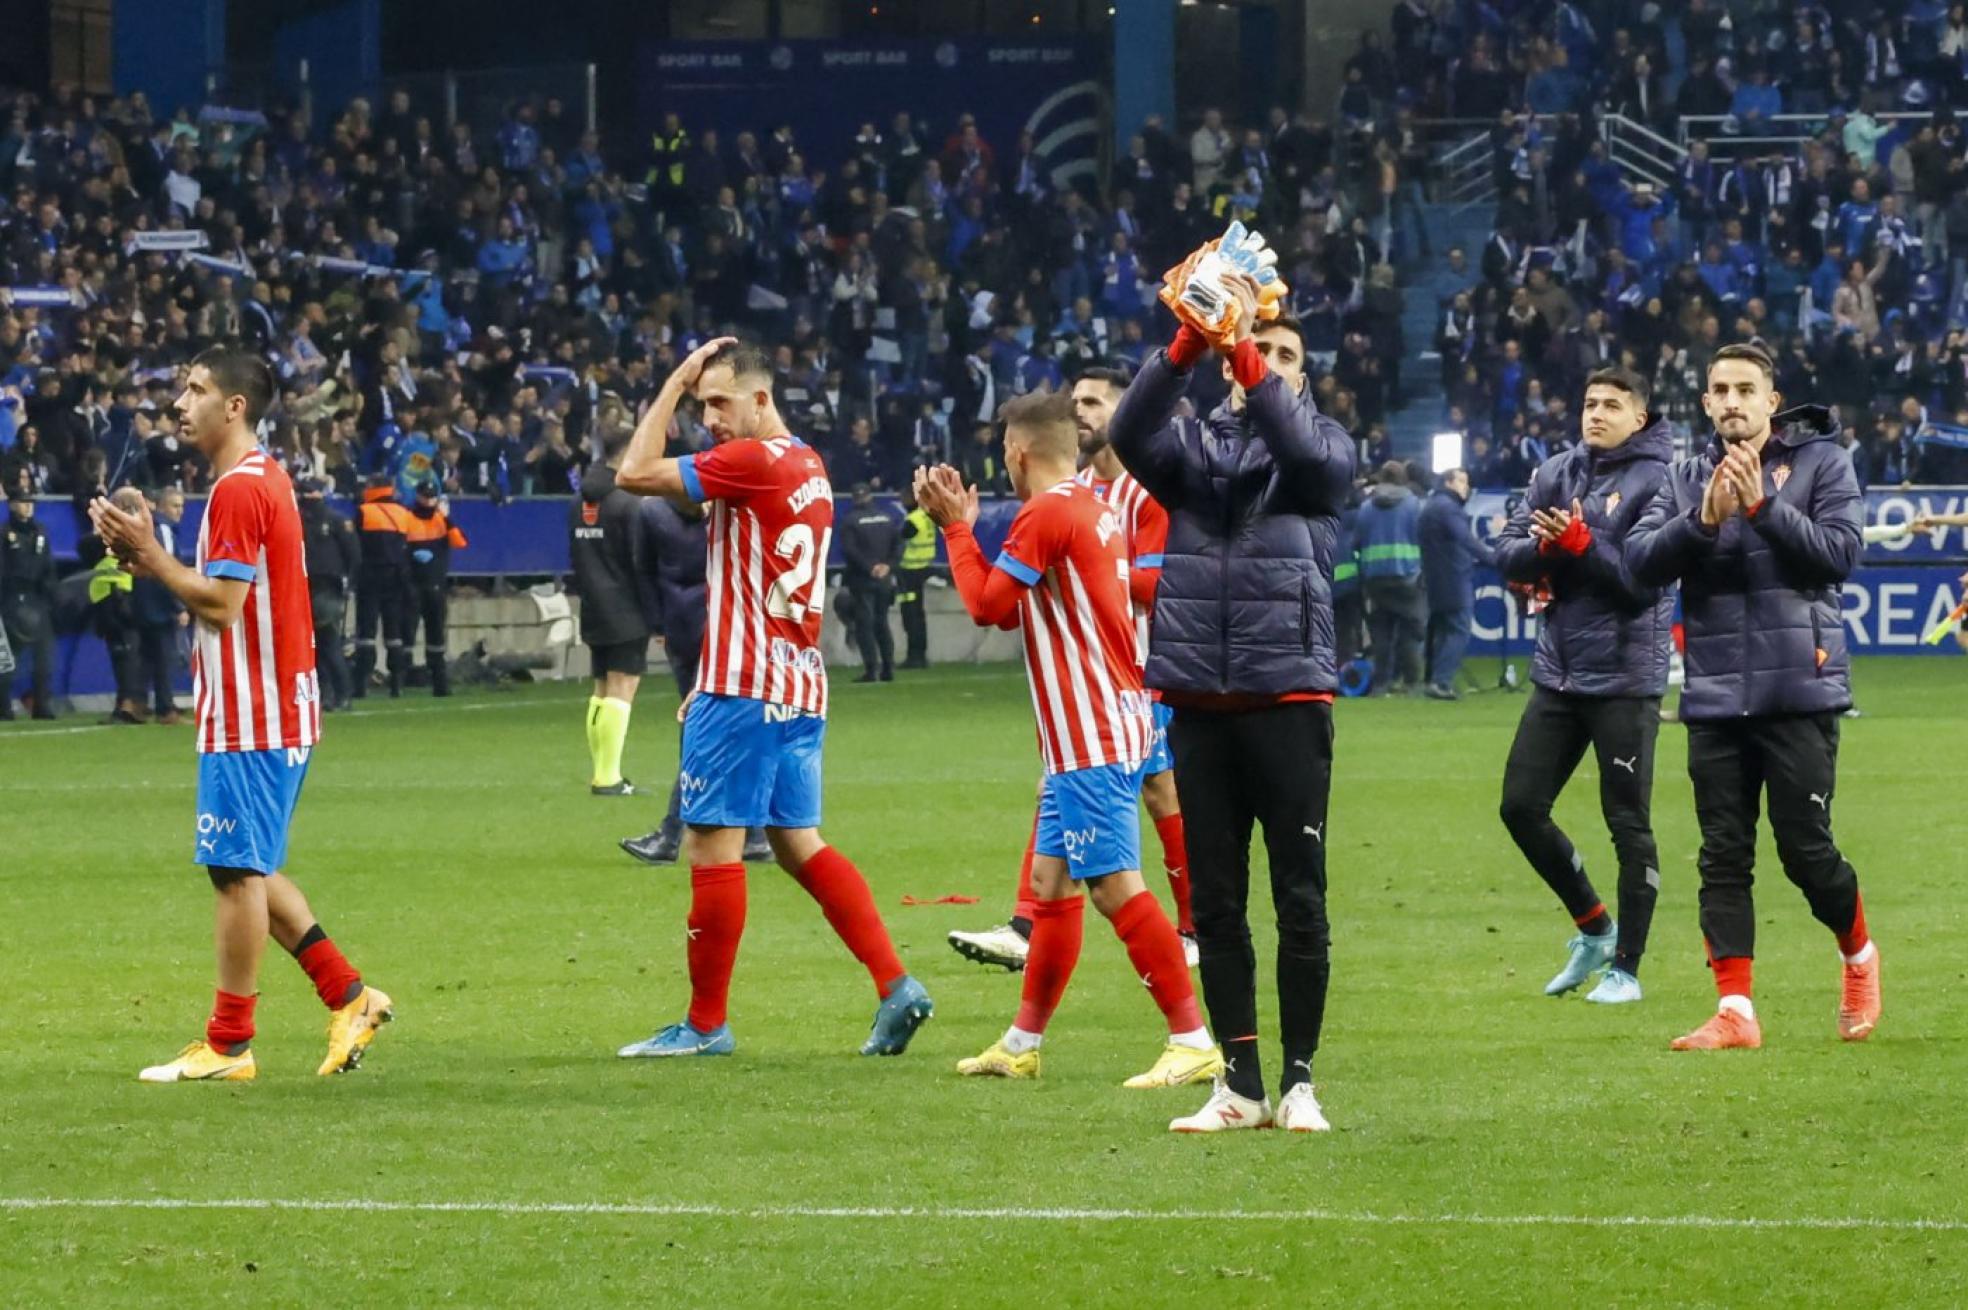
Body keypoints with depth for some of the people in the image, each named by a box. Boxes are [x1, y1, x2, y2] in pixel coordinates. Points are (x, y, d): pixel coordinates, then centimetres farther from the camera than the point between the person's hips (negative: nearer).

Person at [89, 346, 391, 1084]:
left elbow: (221, 604, -21)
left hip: (250, 718, -10)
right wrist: (147, 559, 8)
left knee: (237, 871, -5)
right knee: (248, 871, 16)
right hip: (279, 711, 10)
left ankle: (229, 1046, 0)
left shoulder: (239, 490, -16)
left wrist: (149, 555, -13)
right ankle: (350, 999, 16)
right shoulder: (265, 479, 16)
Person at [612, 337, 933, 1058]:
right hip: (800, 688, 9)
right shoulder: (808, 467, 16)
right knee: (799, 842, 11)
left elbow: (635, 473, -15)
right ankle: (896, 985, 1)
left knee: (712, 846, -3)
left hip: (744, 688, -9)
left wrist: (674, 383, -7)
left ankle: (705, 1025, 1)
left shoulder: (754, 460, -14)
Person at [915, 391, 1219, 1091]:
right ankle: (1021, 1044, 23)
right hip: (1096, 732, 10)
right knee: (1051, 882, 15)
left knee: (1114, 883, -12)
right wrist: (961, 523, 20)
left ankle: (1193, 1043, -15)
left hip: (1091, 736, -10)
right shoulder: (1093, 508, 16)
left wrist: (958, 526, 1)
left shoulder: (1046, 514, -14)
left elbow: (988, 605, -10)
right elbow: (1013, 605, 21)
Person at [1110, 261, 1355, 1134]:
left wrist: (1241, 352, -27)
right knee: (1215, 904, 4)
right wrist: (1188, 343, -27)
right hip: (1200, 702, 2)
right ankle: (1240, 1085, 10)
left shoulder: (1321, 447, 8)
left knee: (1301, 900, -2)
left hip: (1289, 700, -2)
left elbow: (1305, 449, -16)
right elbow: (1131, 432, -10)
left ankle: (1299, 1079, 5)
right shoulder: (1195, 446, 11)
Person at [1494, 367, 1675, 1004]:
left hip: (1624, 678, -7)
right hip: (1558, 674, 7)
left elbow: (1645, 579, -16)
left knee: (1629, 825, 0)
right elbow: (1507, 552, 5)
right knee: (1521, 807, 7)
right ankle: (1593, 927, 25)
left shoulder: (1659, 481, -9)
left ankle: (1625, 966, 9)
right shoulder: (1557, 472, 10)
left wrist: (1581, 545, -23)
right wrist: (1544, 547, -15)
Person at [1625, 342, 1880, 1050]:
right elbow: (1641, 560, 1)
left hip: (1799, 691, -4)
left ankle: (1859, 956, 25)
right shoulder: (1688, 478, 12)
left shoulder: (1821, 461, 2)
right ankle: (1734, 1012, 1)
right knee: (1723, 856, 1)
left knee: (1804, 846, -3)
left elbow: (1840, 551, -9)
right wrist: (1703, 519, -14)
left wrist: (1762, 506, -16)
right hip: (1715, 695, 4)